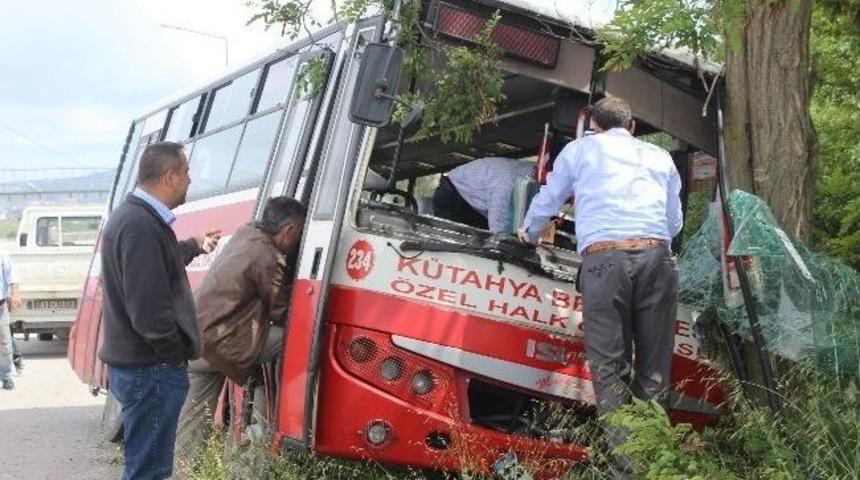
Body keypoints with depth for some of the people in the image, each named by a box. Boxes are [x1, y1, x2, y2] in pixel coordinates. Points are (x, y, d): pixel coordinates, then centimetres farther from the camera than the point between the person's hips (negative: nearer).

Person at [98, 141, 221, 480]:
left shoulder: (134, 215, 12)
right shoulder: (141, 226, -23)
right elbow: (149, 309, -27)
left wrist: (194, 246, 40)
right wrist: (176, 356, -16)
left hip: (136, 364, 11)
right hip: (151, 370, -11)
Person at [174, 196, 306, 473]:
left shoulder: (246, 233, 6)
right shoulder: (267, 260, -18)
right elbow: (283, 315, -6)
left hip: (196, 337, 9)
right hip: (218, 345, -9)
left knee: (196, 415, 16)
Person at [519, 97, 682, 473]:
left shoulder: (581, 149, 21)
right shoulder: (660, 156, 27)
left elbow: (546, 201, 30)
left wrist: (528, 234, 50)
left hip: (604, 257, -2)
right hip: (656, 256, 2)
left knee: (609, 366, -1)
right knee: (654, 368, 6)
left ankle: (627, 460, -10)